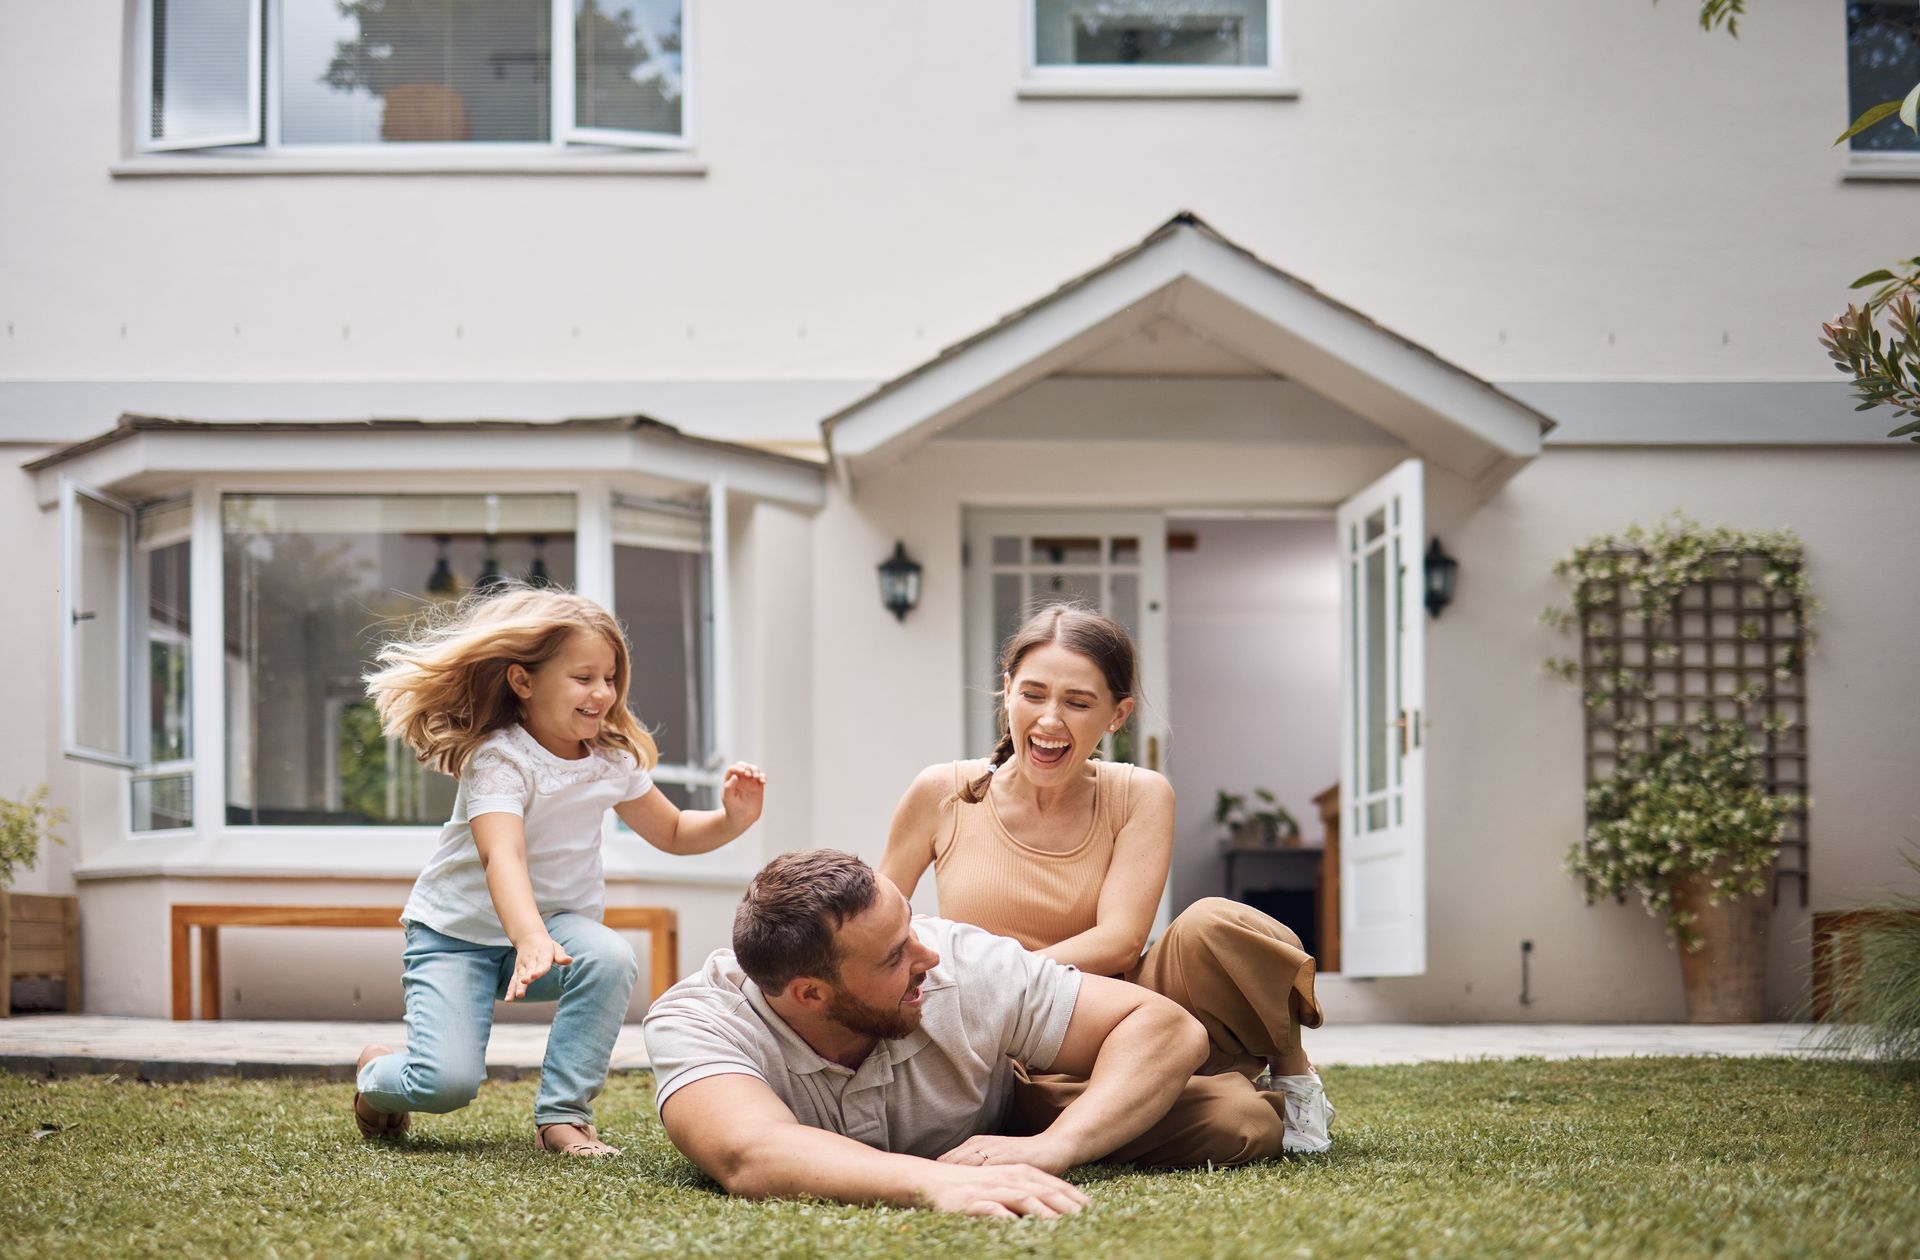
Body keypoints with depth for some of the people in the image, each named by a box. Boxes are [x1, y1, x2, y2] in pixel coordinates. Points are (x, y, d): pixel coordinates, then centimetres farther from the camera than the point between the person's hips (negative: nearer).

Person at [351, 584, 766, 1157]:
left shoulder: (614, 759, -2)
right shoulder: (498, 759, -23)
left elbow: (673, 832, 13)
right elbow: (503, 857, -39)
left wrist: (731, 819, -10)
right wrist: (531, 942, -57)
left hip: (556, 923, 5)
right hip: (458, 934, -5)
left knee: (610, 957, -32)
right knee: (447, 1083, -24)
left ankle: (563, 1115, -18)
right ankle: (378, 1072, 15)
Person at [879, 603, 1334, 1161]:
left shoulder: (1138, 797, 1)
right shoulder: (942, 795, -1)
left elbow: (1118, 941, -12)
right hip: (1020, 1067, -3)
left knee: (1211, 925, -32)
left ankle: (1290, 1068, -2)